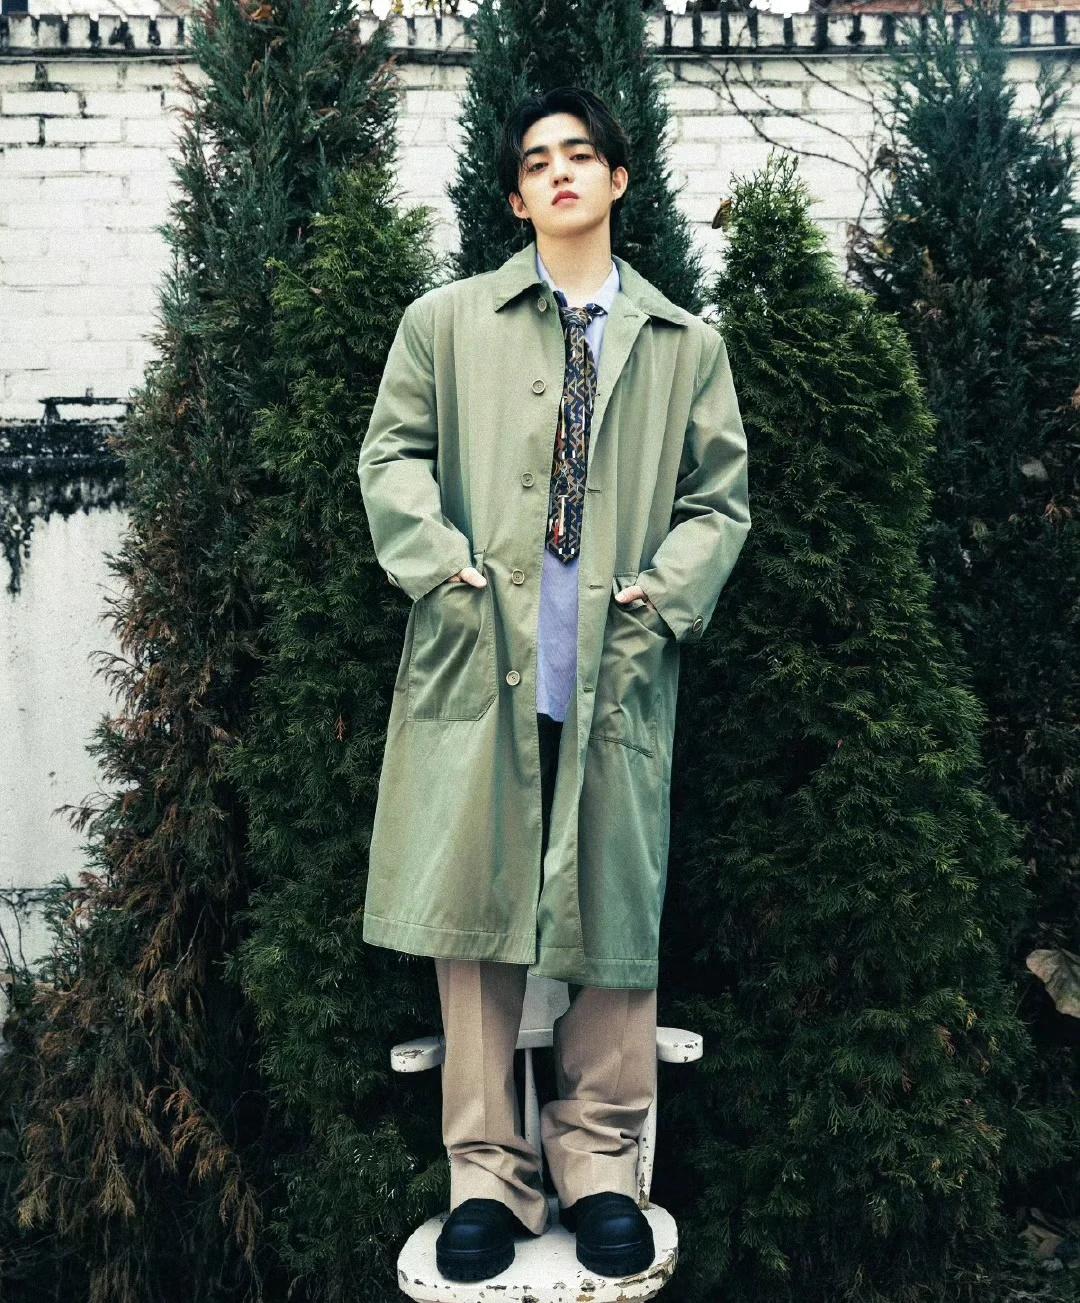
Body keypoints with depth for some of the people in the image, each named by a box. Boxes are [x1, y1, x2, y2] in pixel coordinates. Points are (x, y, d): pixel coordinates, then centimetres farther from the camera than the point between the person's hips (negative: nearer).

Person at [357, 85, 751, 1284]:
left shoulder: (685, 344, 14)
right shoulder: (448, 322, 12)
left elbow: (720, 496, 12)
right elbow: (393, 455, 8)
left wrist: (663, 594, -4)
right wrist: (444, 564, -8)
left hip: (618, 667, 1)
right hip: (481, 657, 0)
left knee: (615, 906, 4)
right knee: (475, 907, 1)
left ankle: (599, 1162, 20)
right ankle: (487, 1171, 14)